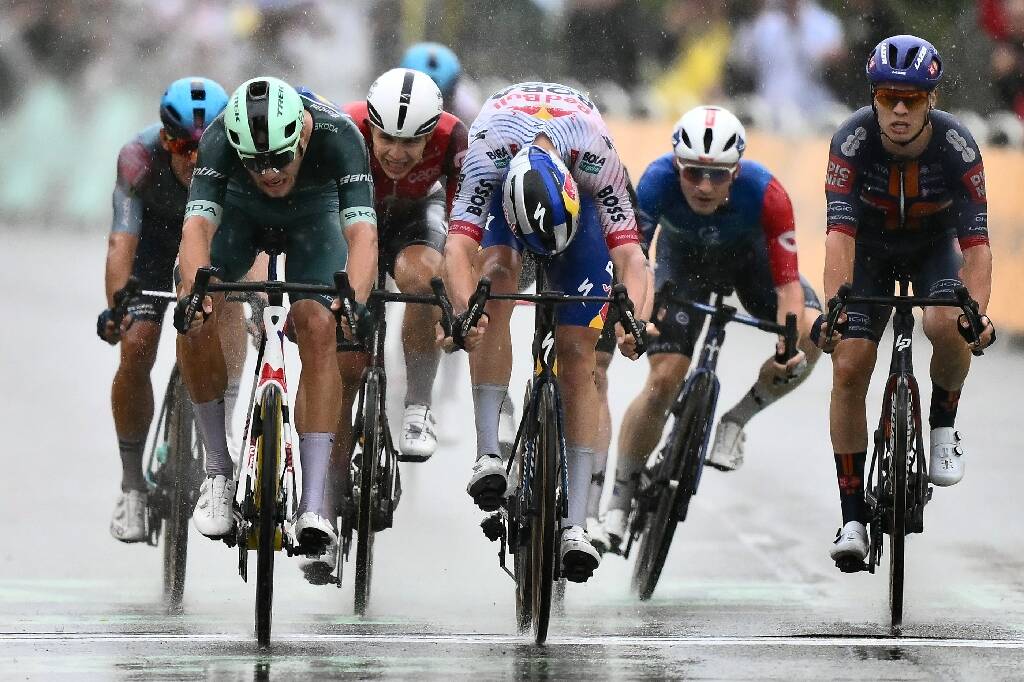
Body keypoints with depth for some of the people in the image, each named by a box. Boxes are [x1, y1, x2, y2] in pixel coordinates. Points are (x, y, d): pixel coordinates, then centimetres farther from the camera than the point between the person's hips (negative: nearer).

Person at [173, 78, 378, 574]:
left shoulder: (338, 136, -39)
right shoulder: (221, 139, -37)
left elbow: (362, 231, -46)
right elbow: (198, 225, -45)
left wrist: (354, 299, -64)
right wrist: (195, 291, -64)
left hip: (313, 213, -1)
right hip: (240, 211, 1)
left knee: (317, 331, -22)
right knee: (197, 319, -23)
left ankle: (315, 503, -22)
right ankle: (218, 468, -7)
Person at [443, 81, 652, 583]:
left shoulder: (598, 158, -39)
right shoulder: (488, 151, -41)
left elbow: (630, 255, -39)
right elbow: (458, 246, -47)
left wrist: (636, 320, -57)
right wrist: (463, 311, -64)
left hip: (580, 197, 0)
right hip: (505, 185, 0)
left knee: (578, 354, -9)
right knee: (497, 276, -32)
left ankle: (574, 525, -9)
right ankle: (487, 455, -30)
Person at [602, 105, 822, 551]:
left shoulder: (764, 193, -38)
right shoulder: (658, 182, -37)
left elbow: (788, 284, -34)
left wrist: (790, 345, -50)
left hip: (748, 255, 0)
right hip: (684, 258, 0)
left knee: (811, 334, -25)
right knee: (664, 380, -13)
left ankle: (737, 420, -3)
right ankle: (622, 494, 4)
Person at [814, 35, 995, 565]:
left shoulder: (957, 147, -29)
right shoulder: (852, 140, -30)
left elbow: (976, 243, -31)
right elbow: (840, 234, -36)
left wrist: (976, 313, -47)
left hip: (933, 248, 0)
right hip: (870, 249, 0)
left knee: (947, 325, -32)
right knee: (848, 367, -15)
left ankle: (943, 428, -3)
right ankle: (853, 516, -7)